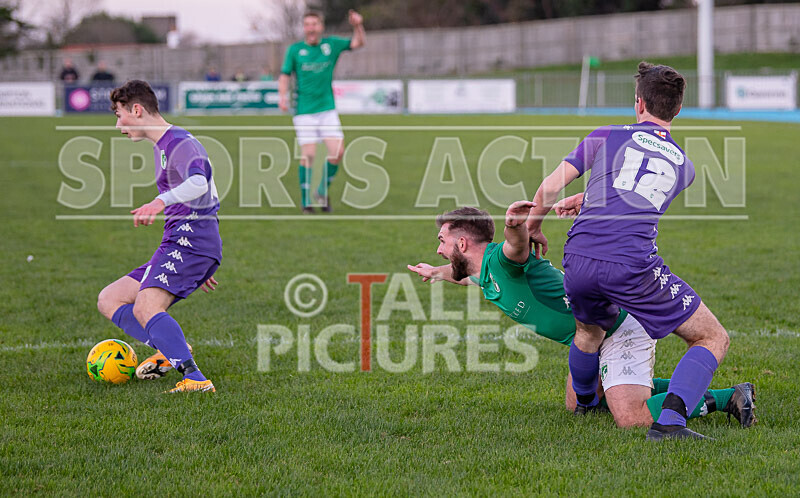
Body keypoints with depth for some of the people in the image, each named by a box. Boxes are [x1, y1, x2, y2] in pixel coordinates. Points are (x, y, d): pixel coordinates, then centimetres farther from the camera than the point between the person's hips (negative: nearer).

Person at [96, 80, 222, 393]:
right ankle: (170, 349, -8)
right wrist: (200, 267, 35)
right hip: (178, 245, 11)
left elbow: (198, 184, -30)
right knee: (108, 300, 9)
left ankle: (195, 379, -38)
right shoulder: (161, 146, 25)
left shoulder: (179, 142, -8)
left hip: (191, 239, -11)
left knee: (145, 308, -29)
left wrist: (160, 202, -47)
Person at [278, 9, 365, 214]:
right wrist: (283, 95, -14)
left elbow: (357, 43, 9)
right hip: (304, 111, -3)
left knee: (337, 152, -7)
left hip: (328, 109, 3)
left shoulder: (331, 44, 6)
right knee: (308, 155, -9)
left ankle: (323, 192, 15)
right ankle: (306, 202, 3)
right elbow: (285, 75, 3)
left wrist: (358, 26, -10)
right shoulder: (295, 50, 0)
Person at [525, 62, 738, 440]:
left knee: (589, 331, 35)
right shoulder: (684, 166, 21)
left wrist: (533, 229, 32)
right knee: (713, 339, 7)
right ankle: (669, 420, -14)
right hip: (633, 265, -2)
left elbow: (550, 188, 12)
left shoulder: (608, 136, 15)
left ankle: (585, 405, 57)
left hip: (578, 262, 2)